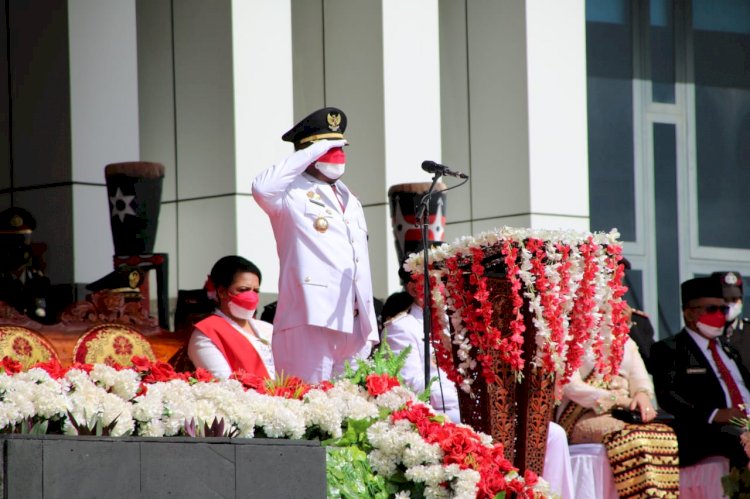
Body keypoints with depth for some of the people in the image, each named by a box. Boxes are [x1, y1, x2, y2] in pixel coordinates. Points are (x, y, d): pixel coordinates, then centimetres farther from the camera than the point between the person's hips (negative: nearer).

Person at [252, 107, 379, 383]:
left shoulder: (351, 202, 27)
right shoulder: (293, 194, 3)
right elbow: (262, 187, -21)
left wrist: (370, 326, 19)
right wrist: (313, 152, -11)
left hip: (354, 326, 8)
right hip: (311, 320, -8)